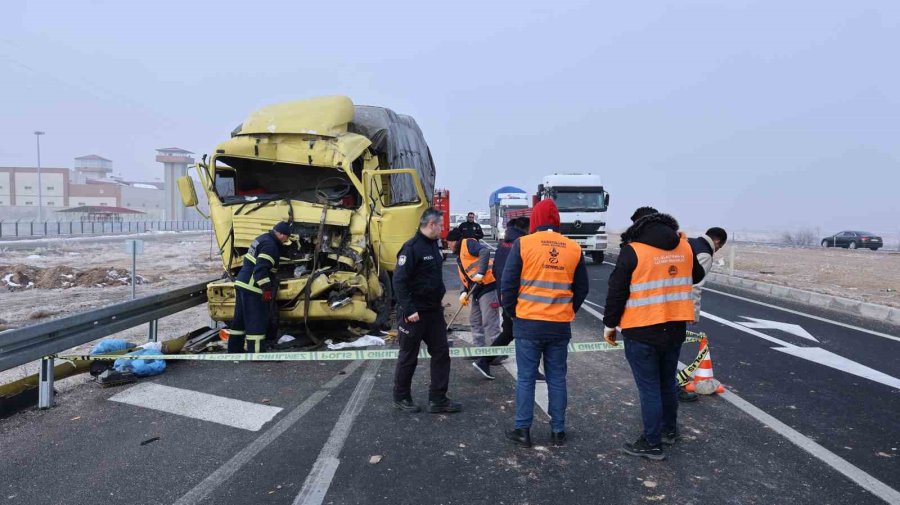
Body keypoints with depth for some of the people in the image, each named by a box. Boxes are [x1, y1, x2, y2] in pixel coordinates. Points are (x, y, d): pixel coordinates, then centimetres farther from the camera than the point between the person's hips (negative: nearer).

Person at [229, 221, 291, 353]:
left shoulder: (263, 238, 15)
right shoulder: (270, 245, -16)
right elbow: (261, 269, -25)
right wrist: (267, 289, -23)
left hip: (242, 283, 10)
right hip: (252, 288, -10)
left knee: (240, 318, 17)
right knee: (256, 322, -5)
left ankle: (234, 350, 26)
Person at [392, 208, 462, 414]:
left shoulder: (433, 245, 11)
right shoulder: (411, 248, -17)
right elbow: (399, 281, -21)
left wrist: (439, 297, 15)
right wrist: (409, 310, -23)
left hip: (434, 310, 8)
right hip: (415, 313, -8)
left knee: (441, 353, 7)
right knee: (409, 357, 6)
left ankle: (438, 399, 15)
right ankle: (401, 397, 23)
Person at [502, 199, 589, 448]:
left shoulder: (523, 244, -7)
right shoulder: (574, 248, 3)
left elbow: (508, 284, -6)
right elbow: (582, 289, 9)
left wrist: (512, 312, 8)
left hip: (528, 323, -3)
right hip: (561, 325, 3)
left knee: (526, 378, 8)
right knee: (557, 379, 13)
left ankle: (522, 430, 14)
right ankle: (558, 431, 21)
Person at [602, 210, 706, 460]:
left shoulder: (632, 251, -12)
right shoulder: (685, 246, 4)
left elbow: (616, 291, -10)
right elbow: (696, 276, 20)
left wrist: (609, 324, 0)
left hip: (642, 331, -6)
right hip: (675, 328, 6)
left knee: (649, 387, 2)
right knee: (668, 381, 21)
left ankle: (652, 443, 10)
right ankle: (670, 430, 36)